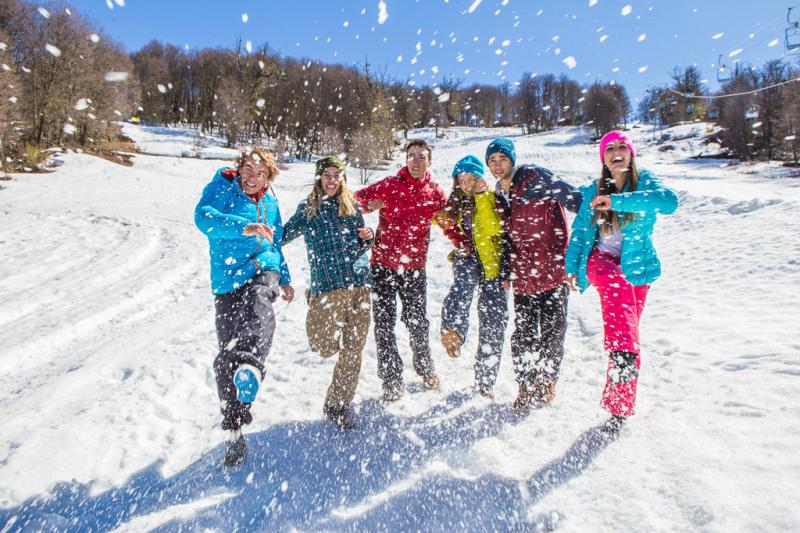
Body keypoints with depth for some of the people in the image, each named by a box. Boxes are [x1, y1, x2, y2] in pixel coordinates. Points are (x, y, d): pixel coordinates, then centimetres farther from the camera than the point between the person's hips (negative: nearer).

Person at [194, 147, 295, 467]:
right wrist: (246, 227, -34)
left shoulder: (270, 203, 16)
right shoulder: (221, 188, 3)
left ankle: (251, 366, -63)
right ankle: (234, 431, 12)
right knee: (226, 357, -2)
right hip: (228, 280, -1)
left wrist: (285, 279, 33)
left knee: (259, 301, -37)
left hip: (263, 271, 2)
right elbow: (203, 217, -20)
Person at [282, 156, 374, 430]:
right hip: (328, 284, -3)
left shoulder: (351, 206, 14)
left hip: (359, 283, 3)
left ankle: (338, 404, 21)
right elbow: (283, 236, 1)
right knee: (326, 347, -8)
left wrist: (367, 237, 0)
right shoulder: (307, 209, 5)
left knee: (353, 350, 4)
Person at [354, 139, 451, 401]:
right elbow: (356, 199, 4)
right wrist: (369, 205, -16)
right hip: (383, 264, -1)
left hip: (415, 267, 2)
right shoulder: (389, 185, -3)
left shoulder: (435, 193, 4)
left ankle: (426, 370, 34)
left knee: (418, 322, 11)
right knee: (385, 324, 1)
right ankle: (391, 380, 13)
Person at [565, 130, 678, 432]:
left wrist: (617, 201, -31)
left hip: (636, 266, -1)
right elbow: (580, 231, 12)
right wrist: (572, 266, 3)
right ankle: (623, 352, -50)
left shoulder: (645, 182, -3)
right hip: (601, 260, 1)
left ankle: (619, 406, 8)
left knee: (629, 331, -2)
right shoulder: (593, 191, 6)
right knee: (617, 285, -35)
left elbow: (669, 201, -25)